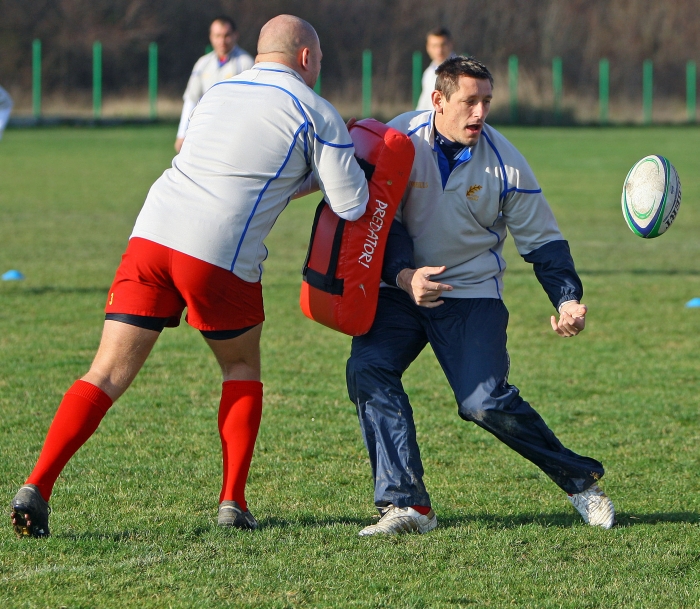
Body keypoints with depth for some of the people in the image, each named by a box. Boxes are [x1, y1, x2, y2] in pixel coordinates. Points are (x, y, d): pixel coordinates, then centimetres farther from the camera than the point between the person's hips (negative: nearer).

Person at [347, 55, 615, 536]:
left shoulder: (504, 163, -9)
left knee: (486, 402, -18)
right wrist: (404, 275, -26)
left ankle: (581, 481, 4)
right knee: (368, 369, -23)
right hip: (401, 286, 2)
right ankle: (406, 505, -21)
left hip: (473, 293, -2)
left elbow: (542, 240, -1)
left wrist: (568, 299, -17)